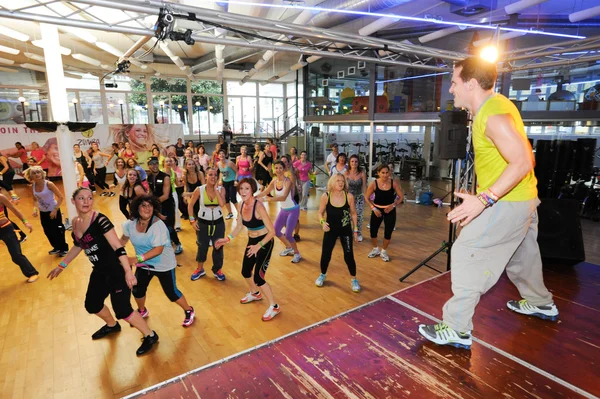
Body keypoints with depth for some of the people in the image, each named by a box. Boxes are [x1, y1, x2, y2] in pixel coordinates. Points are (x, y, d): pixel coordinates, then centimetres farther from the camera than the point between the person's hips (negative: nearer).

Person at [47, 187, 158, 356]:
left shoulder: (100, 220, -23)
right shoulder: (75, 222, 1)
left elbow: (118, 247, -28)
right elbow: (78, 246, 19)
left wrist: (128, 272, -35)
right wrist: (62, 266, 25)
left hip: (117, 271, -8)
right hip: (100, 271, 9)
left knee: (122, 310, -10)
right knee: (92, 305, 22)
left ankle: (150, 336, 12)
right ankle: (112, 326, 53)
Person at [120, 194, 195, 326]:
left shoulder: (158, 225, -28)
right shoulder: (131, 223, -9)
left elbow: (158, 249, -32)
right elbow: (124, 239, 11)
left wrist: (137, 259, -37)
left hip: (163, 265, -5)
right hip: (143, 264, 6)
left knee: (171, 293, 1)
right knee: (137, 290, 15)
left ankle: (189, 311, 27)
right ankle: (142, 311, 48)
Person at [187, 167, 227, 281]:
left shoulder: (221, 189, -9)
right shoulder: (199, 190, -12)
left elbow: (222, 204, -26)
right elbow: (190, 205, -2)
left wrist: (215, 189, -21)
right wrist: (192, 220, -6)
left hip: (218, 222, 1)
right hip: (203, 222, -1)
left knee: (218, 247, 8)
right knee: (202, 247, 11)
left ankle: (217, 270, 31)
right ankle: (200, 269, 36)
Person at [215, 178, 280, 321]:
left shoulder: (258, 206, -27)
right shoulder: (242, 205, -4)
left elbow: (272, 231, -26)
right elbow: (239, 226, 11)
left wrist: (259, 245, -35)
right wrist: (227, 239, 3)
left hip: (264, 243, -8)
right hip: (252, 241, 8)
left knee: (258, 277, -11)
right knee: (245, 272, 20)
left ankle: (274, 307, 9)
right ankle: (255, 294, 50)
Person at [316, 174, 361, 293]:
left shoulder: (349, 196, -12)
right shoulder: (325, 196, -13)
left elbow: (353, 214, 1)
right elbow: (320, 213, -1)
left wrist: (355, 230, 3)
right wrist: (323, 222, -21)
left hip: (346, 230, 0)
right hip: (330, 230, 0)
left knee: (349, 255, 1)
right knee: (325, 254, 6)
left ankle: (354, 280, 25)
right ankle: (322, 275, 37)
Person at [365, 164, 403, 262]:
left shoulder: (393, 183, -12)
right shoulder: (374, 184, -15)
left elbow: (401, 197, -2)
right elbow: (366, 198, -5)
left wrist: (393, 205, -14)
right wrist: (373, 208, -13)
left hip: (390, 210, 1)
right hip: (377, 210, 0)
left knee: (388, 233, 5)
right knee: (373, 231, 2)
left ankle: (383, 251, 30)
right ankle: (375, 249, 31)